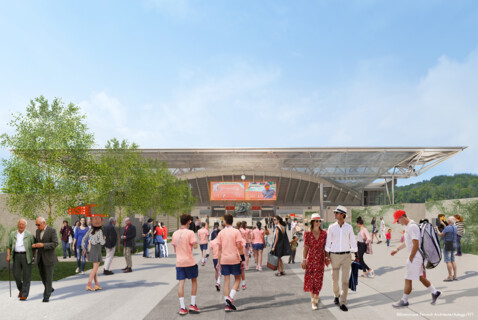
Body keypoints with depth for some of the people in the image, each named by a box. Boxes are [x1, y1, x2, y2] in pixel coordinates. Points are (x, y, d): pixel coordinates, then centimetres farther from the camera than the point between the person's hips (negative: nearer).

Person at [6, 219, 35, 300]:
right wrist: (8, 256, -2)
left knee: (26, 276, -3)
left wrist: (34, 257, -3)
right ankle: (21, 289, 28)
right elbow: (8, 246, 10)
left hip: (26, 256, -2)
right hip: (16, 256, 2)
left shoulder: (29, 235, 1)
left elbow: (33, 246, 3)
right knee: (16, 275, 1)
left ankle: (24, 295, 2)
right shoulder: (12, 234, 8)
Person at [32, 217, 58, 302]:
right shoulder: (38, 231, 7)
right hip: (40, 257, 6)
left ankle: (47, 296, 5)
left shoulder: (52, 230, -13)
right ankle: (49, 288, 39)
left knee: (48, 277, -3)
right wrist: (34, 245, -9)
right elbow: (37, 242, 15)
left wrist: (43, 245, -27)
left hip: (49, 257, -6)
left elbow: (55, 243, -18)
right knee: (42, 275, 15)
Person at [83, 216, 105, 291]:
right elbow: (102, 243, -14)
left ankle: (96, 284, 14)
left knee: (95, 267, 12)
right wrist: (104, 239, 6)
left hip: (91, 248, 7)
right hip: (97, 249, -7)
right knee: (95, 268, -4)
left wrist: (84, 248, 14)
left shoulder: (90, 230, 5)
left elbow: (84, 239, 8)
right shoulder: (99, 231, -15)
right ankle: (89, 284, -10)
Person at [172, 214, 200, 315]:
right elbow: (195, 246, -14)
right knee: (194, 281, 12)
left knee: (181, 283, 4)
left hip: (179, 262, 4)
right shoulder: (190, 232, -11)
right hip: (189, 261, -4)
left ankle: (182, 308, 4)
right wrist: (194, 243, 5)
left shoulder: (175, 233, 5)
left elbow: (175, 249, 11)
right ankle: (192, 305, 12)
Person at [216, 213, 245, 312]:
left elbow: (220, 249, 5)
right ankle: (231, 297, -8)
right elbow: (239, 247, -10)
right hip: (235, 259, -2)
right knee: (237, 279, 11)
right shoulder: (236, 232, -5)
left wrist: (219, 262, 10)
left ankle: (227, 304, 6)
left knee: (226, 280, 7)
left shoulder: (221, 233, 3)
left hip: (224, 259, 3)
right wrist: (243, 259, -3)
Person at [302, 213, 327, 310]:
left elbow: (325, 247, 6)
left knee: (318, 279, 1)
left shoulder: (324, 233, 2)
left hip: (320, 259, 1)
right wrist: (304, 260, -7)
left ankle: (316, 297, 18)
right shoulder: (307, 234, -3)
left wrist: (327, 258, 3)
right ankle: (313, 299, 17)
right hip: (311, 258, -1)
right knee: (310, 278, 1)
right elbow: (306, 248, -3)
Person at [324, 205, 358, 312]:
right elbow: (328, 242, 3)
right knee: (335, 278, 10)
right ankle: (336, 295, 35)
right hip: (334, 255, 1)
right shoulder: (331, 227, 1)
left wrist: (356, 255, 5)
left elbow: (353, 242, 6)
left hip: (346, 256, -1)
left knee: (345, 280, -5)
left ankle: (342, 302, 0)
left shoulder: (349, 227, 1)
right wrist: (327, 255, -1)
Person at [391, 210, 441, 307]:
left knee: (408, 279, -1)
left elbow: (416, 245, -23)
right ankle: (434, 292, 31)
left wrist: (410, 259, -17)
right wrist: (397, 249, 23)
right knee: (420, 277, 20)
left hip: (415, 257, -10)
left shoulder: (412, 227, -21)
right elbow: (407, 242, 25)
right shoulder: (408, 226, 12)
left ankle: (404, 301, 9)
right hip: (417, 257, 10)